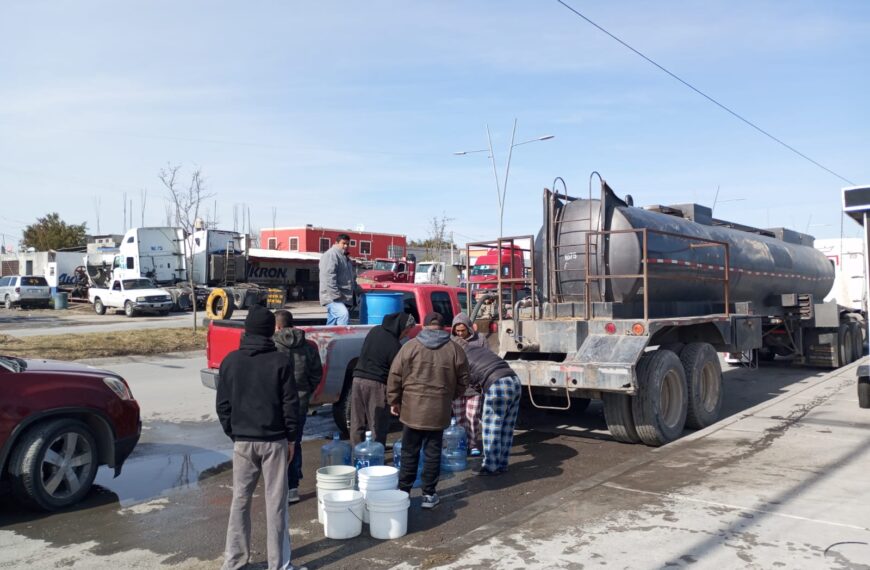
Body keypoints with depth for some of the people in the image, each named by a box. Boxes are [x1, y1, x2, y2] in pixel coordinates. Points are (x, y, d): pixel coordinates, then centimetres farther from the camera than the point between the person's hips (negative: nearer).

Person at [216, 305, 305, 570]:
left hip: (242, 441, 3)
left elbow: (222, 404, 4)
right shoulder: (280, 361, -8)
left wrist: (233, 434, 13)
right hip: (274, 440, -2)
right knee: (275, 502, 3)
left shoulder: (230, 361, 0)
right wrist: (290, 438, 4)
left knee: (240, 500, 14)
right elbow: (290, 404, -6)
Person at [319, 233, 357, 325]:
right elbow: (329, 277, -20)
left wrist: (354, 290, 21)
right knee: (343, 315, -29)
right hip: (332, 298, -10)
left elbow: (351, 278, 34)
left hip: (345, 298, 10)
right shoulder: (331, 255, -9)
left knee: (332, 323, 11)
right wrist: (336, 295, -23)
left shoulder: (345, 258, 24)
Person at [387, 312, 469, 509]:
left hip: (412, 408, 0)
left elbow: (395, 375, -1)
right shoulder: (454, 349, 1)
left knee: (410, 452, 10)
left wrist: (394, 400, 9)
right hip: (439, 410, 1)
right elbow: (463, 380, 6)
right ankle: (429, 494, 15)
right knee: (433, 452, 9)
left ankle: (404, 491, 17)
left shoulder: (410, 346, -2)